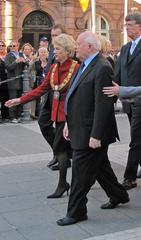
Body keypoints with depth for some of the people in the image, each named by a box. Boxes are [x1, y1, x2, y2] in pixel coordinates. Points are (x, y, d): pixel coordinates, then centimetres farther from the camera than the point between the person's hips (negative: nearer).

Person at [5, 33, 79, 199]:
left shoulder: (76, 68, -13)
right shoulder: (54, 68, 9)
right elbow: (41, 89, 10)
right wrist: (20, 100, 4)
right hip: (57, 113, 7)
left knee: (59, 147, -6)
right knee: (67, 147, 14)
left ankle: (62, 184, 5)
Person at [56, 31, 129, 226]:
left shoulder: (102, 68, -19)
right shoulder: (85, 65, 13)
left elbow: (103, 105, -23)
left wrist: (96, 135, -24)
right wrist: (70, 124, 18)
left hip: (90, 132, -10)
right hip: (81, 129, 10)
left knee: (81, 172, -1)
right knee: (99, 166, 21)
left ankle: (76, 212, 12)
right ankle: (119, 195, 38)